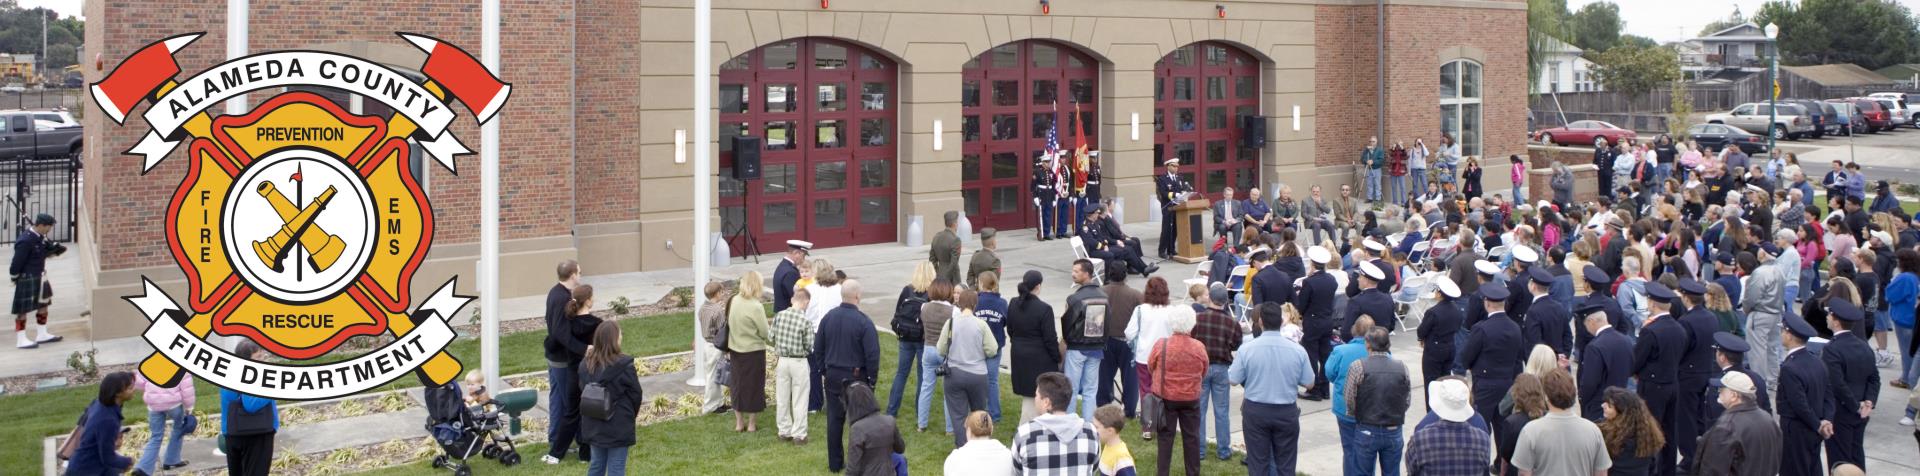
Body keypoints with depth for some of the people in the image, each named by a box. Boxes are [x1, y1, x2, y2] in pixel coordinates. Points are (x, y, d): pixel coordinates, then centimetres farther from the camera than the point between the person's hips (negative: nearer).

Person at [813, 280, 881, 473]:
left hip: (833, 376, 4)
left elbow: (817, 349, 7)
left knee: (834, 419, 12)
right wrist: (872, 378, -3)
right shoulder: (863, 322, -17)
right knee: (859, 419, 6)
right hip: (857, 377, -4)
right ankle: (859, 462, 9)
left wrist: (823, 371, 18)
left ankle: (835, 463, 18)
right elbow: (872, 354, -16)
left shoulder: (828, 318, -1)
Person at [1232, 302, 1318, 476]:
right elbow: (1308, 382, -1)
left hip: (1255, 411, 0)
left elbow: (1233, 380, -5)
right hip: (1287, 412, 0)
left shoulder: (1246, 348, -13)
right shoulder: (1298, 350, -11)